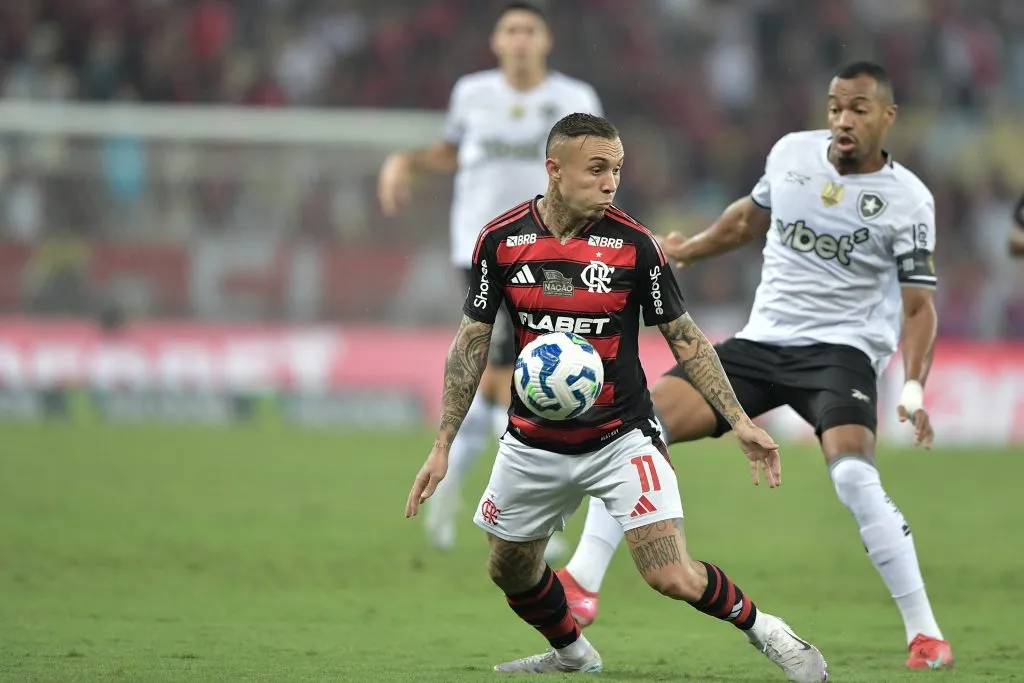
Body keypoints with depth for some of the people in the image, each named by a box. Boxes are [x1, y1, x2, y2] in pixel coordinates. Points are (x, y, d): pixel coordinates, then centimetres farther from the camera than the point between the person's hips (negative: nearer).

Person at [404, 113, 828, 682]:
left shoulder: (635, 244, -11)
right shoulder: (501, 240, -7)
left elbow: (684, 337, -1)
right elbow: (471, 341, 2)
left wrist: (741, 422, -5)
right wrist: (443, 445, -2)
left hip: (621, 438, -3)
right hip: (533, 444, 3)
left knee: (673, 577, -15)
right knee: (510, 570, 16)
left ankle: (761, 627, 12)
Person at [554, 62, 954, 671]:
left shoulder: (907, 201, -9)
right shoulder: (792, 153, 4)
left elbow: (919, 305, -8)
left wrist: (914, 386, -23)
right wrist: (686, 251, 36)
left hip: (841, 350, -5)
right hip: (761, 341, 5)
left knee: (854, 474, -31)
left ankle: (925, 634, -21)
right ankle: (583, 582, -6)